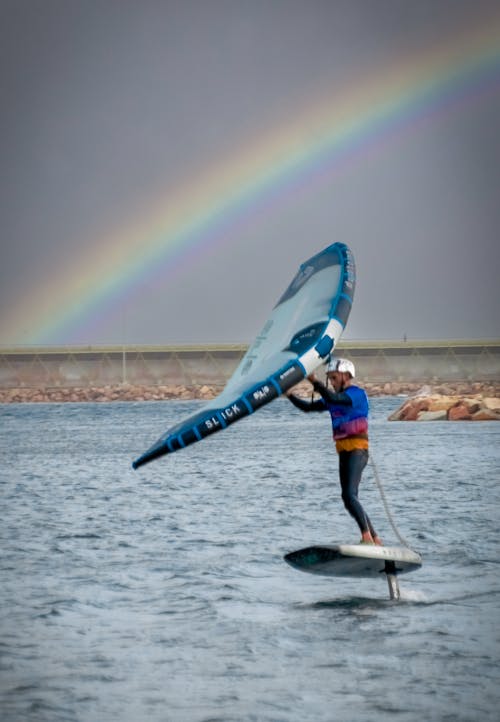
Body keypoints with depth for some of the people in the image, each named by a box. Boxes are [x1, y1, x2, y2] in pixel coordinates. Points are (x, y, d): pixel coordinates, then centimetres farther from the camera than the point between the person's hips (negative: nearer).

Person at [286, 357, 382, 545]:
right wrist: (290, 395, 5)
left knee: (349, 495, -22)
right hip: (344, 451, 9)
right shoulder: (337, 397, 17)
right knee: (348, 499, 9)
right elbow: (308, 407, 17)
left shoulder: (357, 394, -8)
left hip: (357, 450, -9)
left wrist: (314, 381, -28)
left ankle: (367, 537, -27)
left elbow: (333, 399, -27)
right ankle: (374, 539, 16)